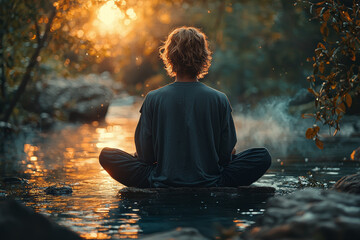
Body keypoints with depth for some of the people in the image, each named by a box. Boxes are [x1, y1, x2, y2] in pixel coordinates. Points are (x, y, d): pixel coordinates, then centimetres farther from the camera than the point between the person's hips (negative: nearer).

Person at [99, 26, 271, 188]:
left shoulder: (153, 99, -7)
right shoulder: (219, 100, -7)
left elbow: (145, 156, -2)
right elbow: (226, 155, 0)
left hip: (161, 185, 0)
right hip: (209, 185, 0)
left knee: (106, 154, 15)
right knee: (263, 156, 16)